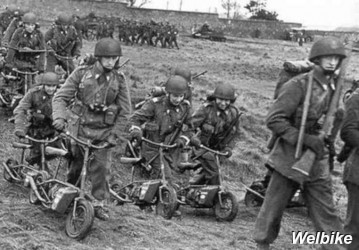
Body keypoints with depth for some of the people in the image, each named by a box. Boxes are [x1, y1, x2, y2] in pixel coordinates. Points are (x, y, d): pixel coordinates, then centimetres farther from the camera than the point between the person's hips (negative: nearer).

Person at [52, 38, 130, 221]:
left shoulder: (118, 80, -1)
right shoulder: (81, 73, -5)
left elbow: (124, 111, 2)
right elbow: (61, 97, -6)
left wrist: (114, 135, -4)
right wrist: (59, 117, -24)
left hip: (103, 131, 1)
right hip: (79, 127, 0)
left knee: (101, 167, -5)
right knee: (73, 166, 7)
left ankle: (99, 204, 9)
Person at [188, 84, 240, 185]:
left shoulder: (233, 113, -7)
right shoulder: (207, 108, -20)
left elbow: (234, 134, 5)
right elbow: (191, 124, -22)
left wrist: (229, 147, -10)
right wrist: (192, 138, -40)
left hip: (217, 148, 5)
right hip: (202, 145, -5)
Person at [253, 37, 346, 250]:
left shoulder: (335, 88, 7)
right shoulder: (298, 86, -15)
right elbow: (274, 120, -18)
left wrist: (327, 143, 5)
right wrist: (304, 139, -22)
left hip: (317, 161, 5)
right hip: (290, 158, -5)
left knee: (326, 212, 6)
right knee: (274, 206, 7)